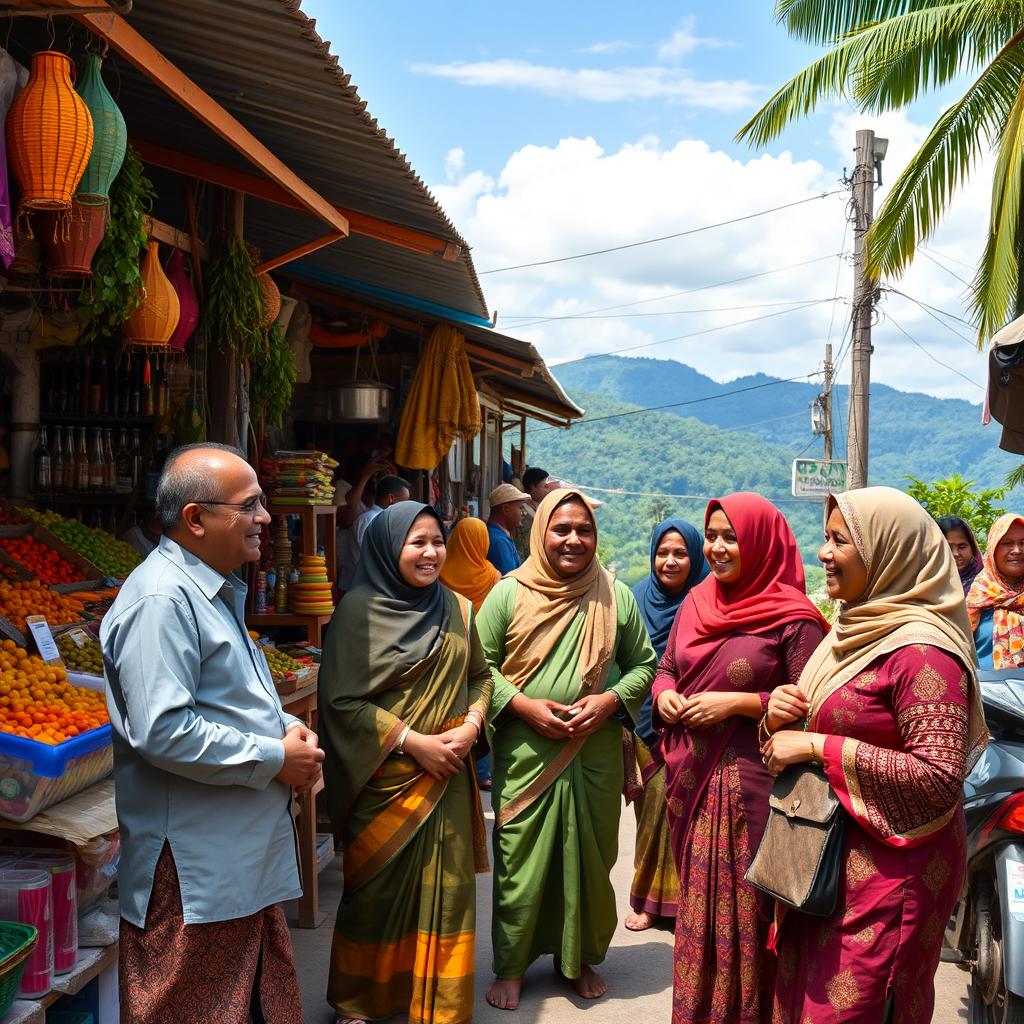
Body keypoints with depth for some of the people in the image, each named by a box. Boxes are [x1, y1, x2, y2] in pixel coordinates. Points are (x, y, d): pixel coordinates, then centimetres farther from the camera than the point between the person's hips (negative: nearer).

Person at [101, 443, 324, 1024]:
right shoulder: (162, 599, -19)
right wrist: (276, 758, -18)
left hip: (247, 856, 10)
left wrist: (284, 726, 7)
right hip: (195, 865, -10)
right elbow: (163, 732, -28)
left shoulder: (217, 592, 15)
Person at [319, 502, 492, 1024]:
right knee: (378, 888, 8)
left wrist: (471, 724, -5)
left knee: (445, 884, 5)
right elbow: (341, 699, -12)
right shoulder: (359, 609, -8)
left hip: (446, 773, 4)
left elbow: (479, 676, 15)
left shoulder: (455, 608, 6)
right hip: (384, 776, -4)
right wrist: (414, 741, -15)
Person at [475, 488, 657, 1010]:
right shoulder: (508, 595, -2)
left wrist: (609, 700, -8)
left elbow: (643, 664, 10)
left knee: (589, 860, 12)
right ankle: (511, 965, 24)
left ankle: (581, 958, 32)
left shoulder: (616, 598, 3)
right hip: (524, 755, -2)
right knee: (520, 862, 6)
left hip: (596, 755, 2)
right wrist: (524, 705, -13)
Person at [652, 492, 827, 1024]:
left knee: (743, 907, 2)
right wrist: (665, 695, -4)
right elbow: (666, 668, 18)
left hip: (750, 783, -6)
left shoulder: (792, 618, -11)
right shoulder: (697, 601, 7)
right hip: (691, 777, 6)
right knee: (698, 899, 17)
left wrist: (736, 702, -18)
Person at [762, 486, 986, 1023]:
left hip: (890, 872, -8)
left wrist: (818, 747, -24)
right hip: (827, 857, 9)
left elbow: (940, 778, -26)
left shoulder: (922, 651, -20)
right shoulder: (855, 629, 9)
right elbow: (822, 720, 19)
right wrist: (780, 714, -4)